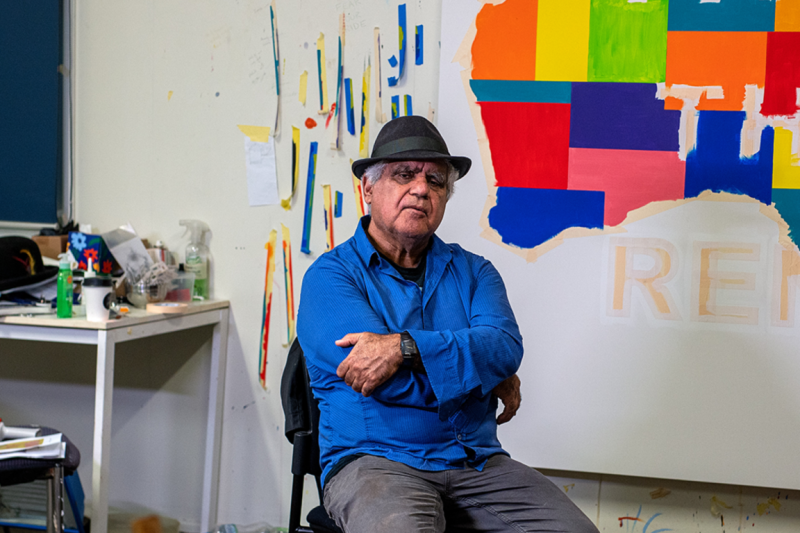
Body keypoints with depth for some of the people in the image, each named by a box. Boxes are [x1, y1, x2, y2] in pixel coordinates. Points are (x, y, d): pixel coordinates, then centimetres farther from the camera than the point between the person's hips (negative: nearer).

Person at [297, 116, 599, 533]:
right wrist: (488, 378, -4)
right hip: (373, 462, -4)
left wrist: (406, 348, -20)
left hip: (476, 463, 4)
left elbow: (505, 347, -6)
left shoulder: (472, 271, 15)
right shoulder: (330, 276, 1)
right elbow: (388, 383, -13)